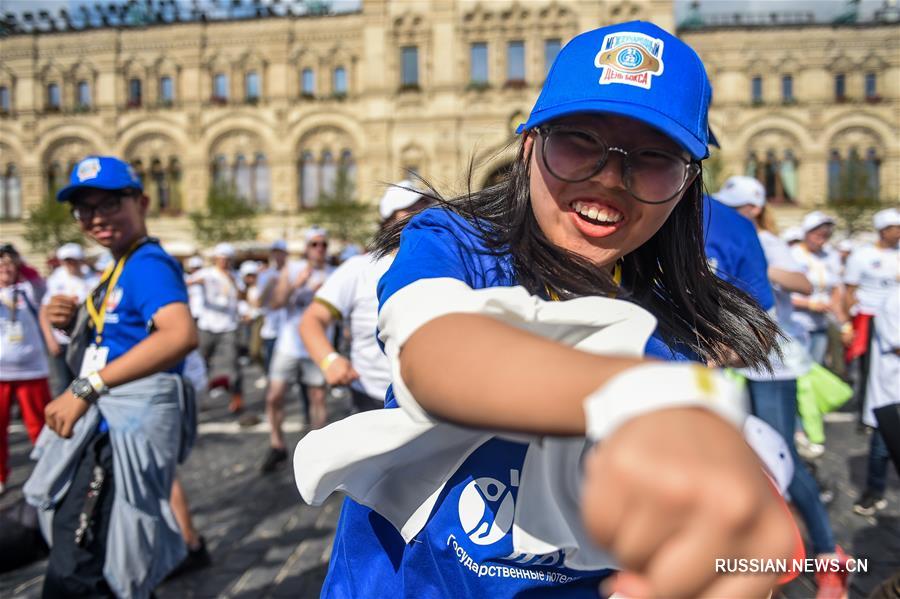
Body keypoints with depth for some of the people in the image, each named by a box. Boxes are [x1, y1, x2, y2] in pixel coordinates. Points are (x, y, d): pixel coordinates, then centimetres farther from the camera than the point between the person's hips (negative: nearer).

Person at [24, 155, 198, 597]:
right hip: (109, 425, 11)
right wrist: (76, 324, 3)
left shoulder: (147, 263, -16)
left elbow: (182, 335, -36)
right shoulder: (120, 267, 15)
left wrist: (85, 389, -33)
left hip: (129, 425, -11)